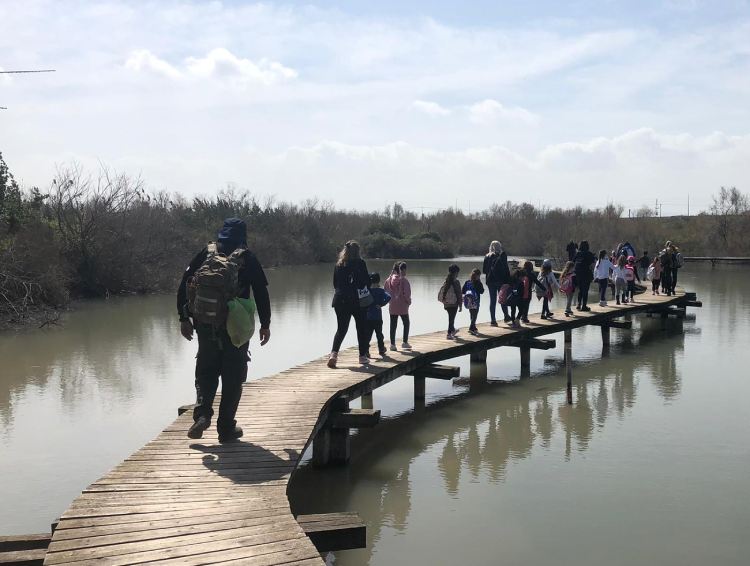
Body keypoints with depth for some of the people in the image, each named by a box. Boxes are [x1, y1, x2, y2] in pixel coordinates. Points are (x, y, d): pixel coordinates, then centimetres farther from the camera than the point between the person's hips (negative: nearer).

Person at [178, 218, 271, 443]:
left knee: (205, 372, 16)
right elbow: (261, 293, 0)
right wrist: (265, 324, 9)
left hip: (206, 325, 2)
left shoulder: (206, 253, 5)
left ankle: (202, 414, -5)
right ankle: (226, 428, 9)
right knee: (233, 377, 8)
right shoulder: (247, 258, 1)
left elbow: (184, 285, 2)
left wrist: (184, 318, 7)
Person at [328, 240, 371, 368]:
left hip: (340, 300, 3)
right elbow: (366, 281, -6)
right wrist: (367, 295, 9)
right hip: (357, 300, -3)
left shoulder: (339, 265, 6)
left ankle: (334, 353, -15)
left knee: (341, 328, 7)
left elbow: (335, 283, 11)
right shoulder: (360, 263, -6)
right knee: (361, 328, 12)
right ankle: (362, 356, 17)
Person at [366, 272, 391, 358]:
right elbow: (388, 297, -22)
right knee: (379, 334, 15)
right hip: (378, 317, -1)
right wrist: (381, 304, -12)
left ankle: (366, 350, -11)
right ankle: (381, 350, 27)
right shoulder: (381, 291, -6)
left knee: (368, 335, 3)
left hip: (367, 316, 1)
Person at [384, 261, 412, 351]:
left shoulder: (389, 279, 2)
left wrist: (390, 299, 13)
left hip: (392, 306, 4)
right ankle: (405, 342, 12)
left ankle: (392, 344, 7)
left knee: (393, 325, 8)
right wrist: (408, 301, 0)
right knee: (406, 323, 14)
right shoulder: (403, 280, -13)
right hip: (402, 306, -4)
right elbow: (407, 293, -17)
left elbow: (386, 291, 4)